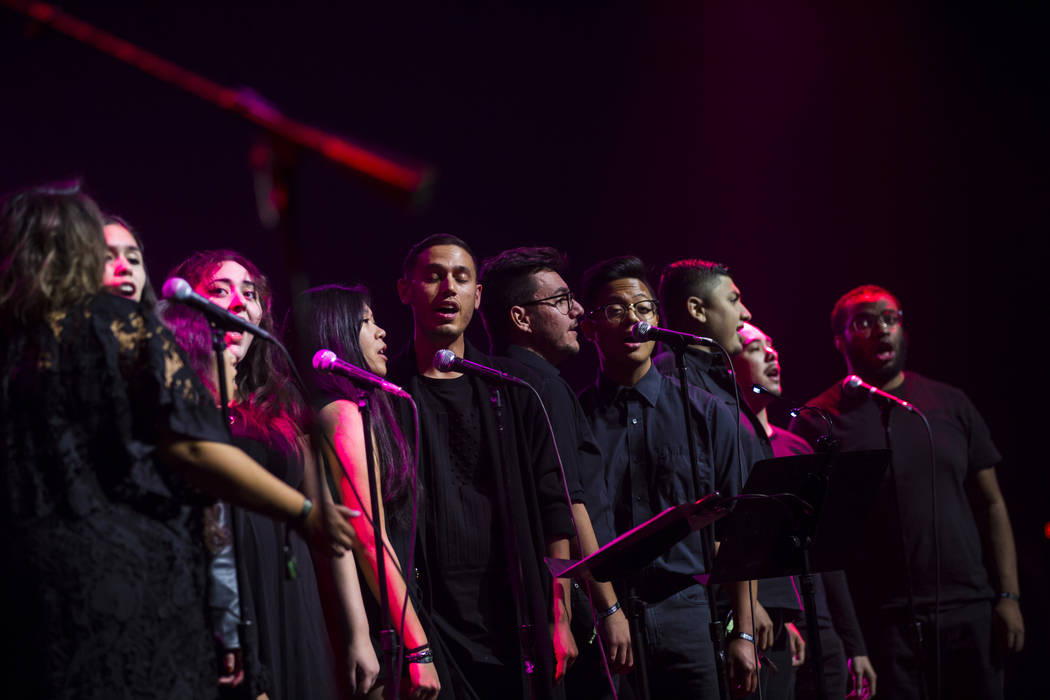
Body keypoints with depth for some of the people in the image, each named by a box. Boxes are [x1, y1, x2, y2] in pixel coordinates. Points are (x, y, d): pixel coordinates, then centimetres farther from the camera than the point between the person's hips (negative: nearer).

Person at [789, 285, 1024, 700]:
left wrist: (1008, 596, 2)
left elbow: (990, 505, 12)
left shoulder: (950, 405, 11)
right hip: (881, 621, -3)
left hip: (970, 612, 3)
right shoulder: (817, 421, 2)